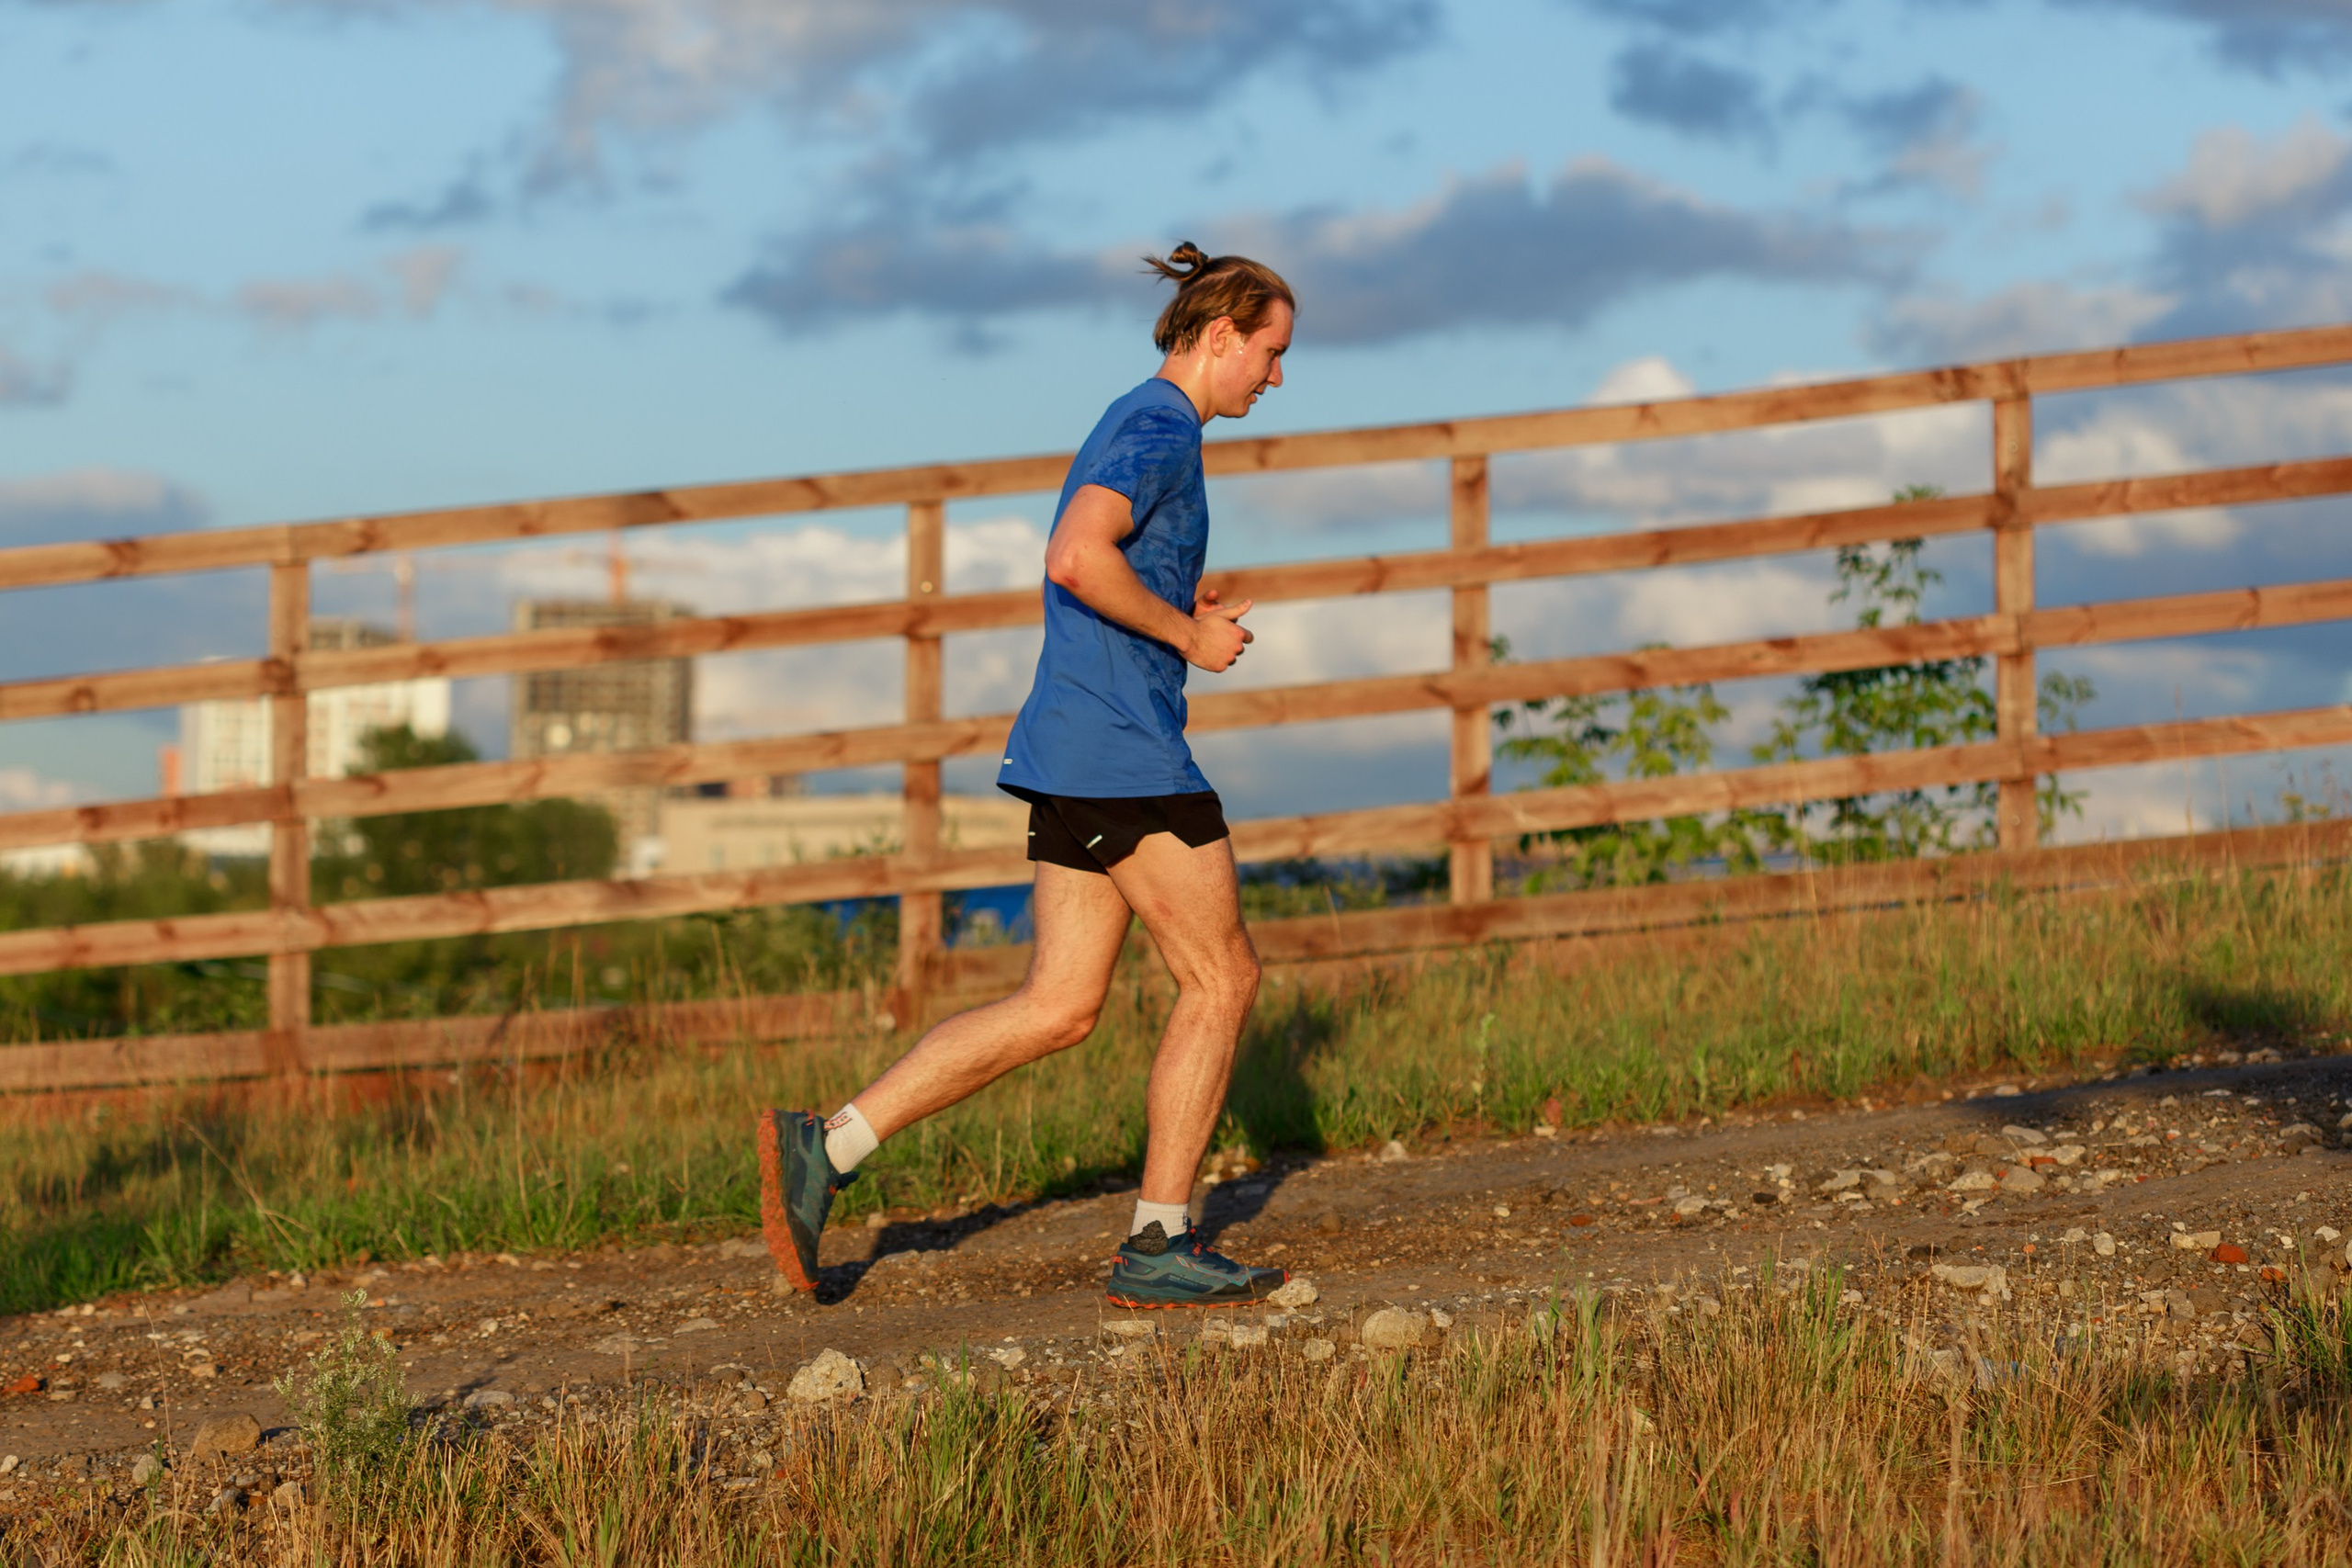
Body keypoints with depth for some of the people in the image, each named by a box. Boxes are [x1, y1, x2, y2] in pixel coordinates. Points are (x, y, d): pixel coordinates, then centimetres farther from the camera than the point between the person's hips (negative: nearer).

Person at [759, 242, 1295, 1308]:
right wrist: (1189, 635, -15)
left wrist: (1182, 607, 15)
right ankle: (1158, 1245, 6)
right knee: (1221, 978, 1)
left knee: (1058, 1009, 6)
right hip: (1124, 752, -10)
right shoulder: (1158, 430, -11)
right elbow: (1076, 558, -26)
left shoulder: (1136, 429, 21)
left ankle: (827, 1147, -1)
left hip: (1073, 760, 10)